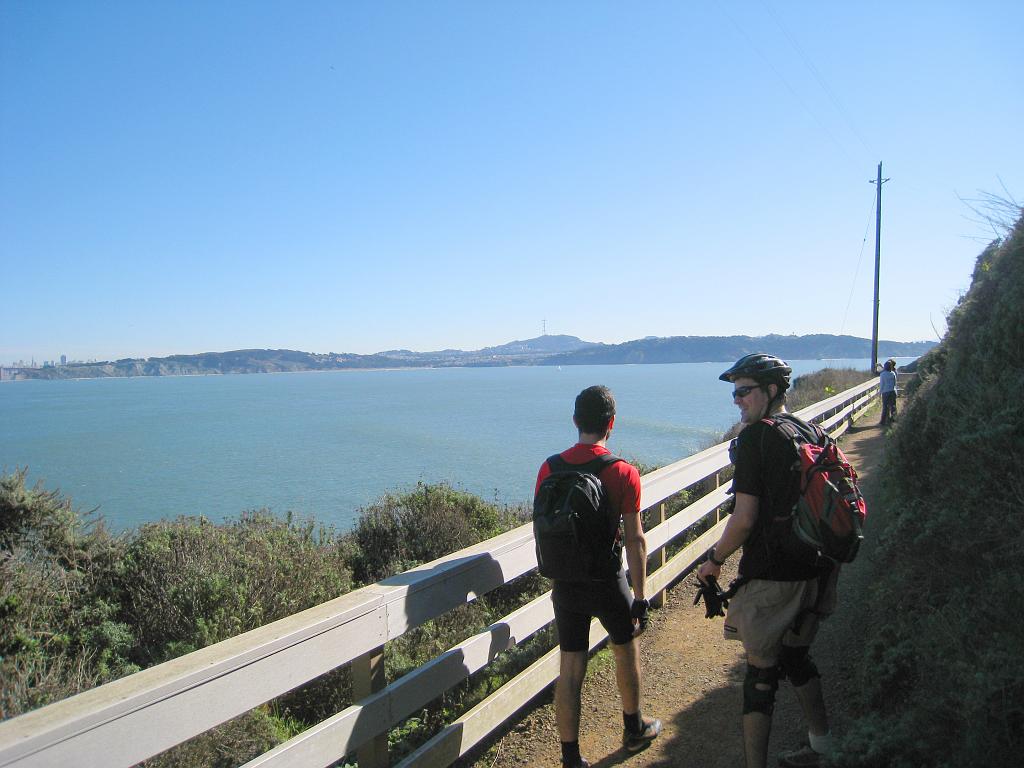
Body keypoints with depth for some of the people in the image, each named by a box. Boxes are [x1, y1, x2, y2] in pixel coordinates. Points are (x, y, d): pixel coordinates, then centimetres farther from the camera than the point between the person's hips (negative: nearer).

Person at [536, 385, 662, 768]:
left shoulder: (550, 468, -4)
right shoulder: (624, 473, -14)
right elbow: (635, 540, -13)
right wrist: (640, 598, -5)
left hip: (565, 582, 2)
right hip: (606, 581, -2)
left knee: (569, 669, 10)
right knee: (626, 650, 23)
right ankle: (634, 729, 42)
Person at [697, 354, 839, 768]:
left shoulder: (755, 438, -16)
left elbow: (745, 519, -20)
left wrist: (714, 559, -5)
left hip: (771, 576, -8)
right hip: (816, 571, 8)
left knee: (761, 673, 3)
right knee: (797, 657, 24)